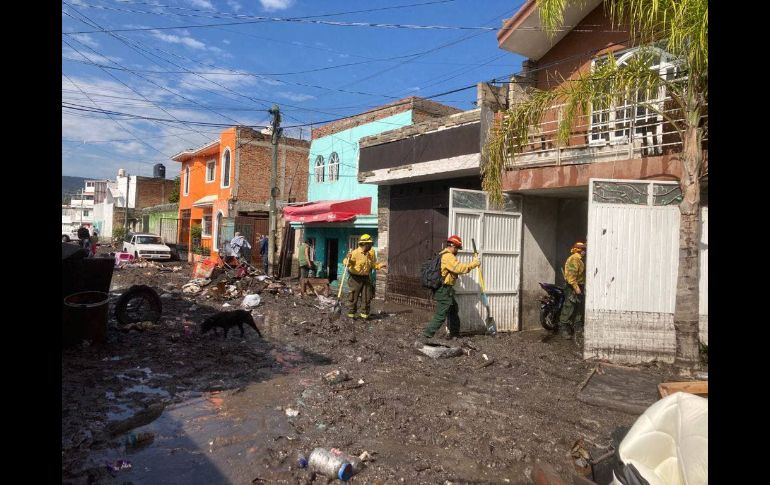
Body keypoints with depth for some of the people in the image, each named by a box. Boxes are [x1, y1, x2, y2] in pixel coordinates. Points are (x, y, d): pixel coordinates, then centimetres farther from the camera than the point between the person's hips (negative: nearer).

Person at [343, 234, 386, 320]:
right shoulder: (355, 253, -15)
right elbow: (346, 263, -13)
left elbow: (373, 264, 16)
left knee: (367, 297, 6)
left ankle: (364, 314, 18)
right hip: (356, 278, -5)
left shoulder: (371, 253, 4)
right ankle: (351, 314, 13)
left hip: (366, 278, 5)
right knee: (354, 297, 1)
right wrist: (348, 260, -34)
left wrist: (380, 265, 0)